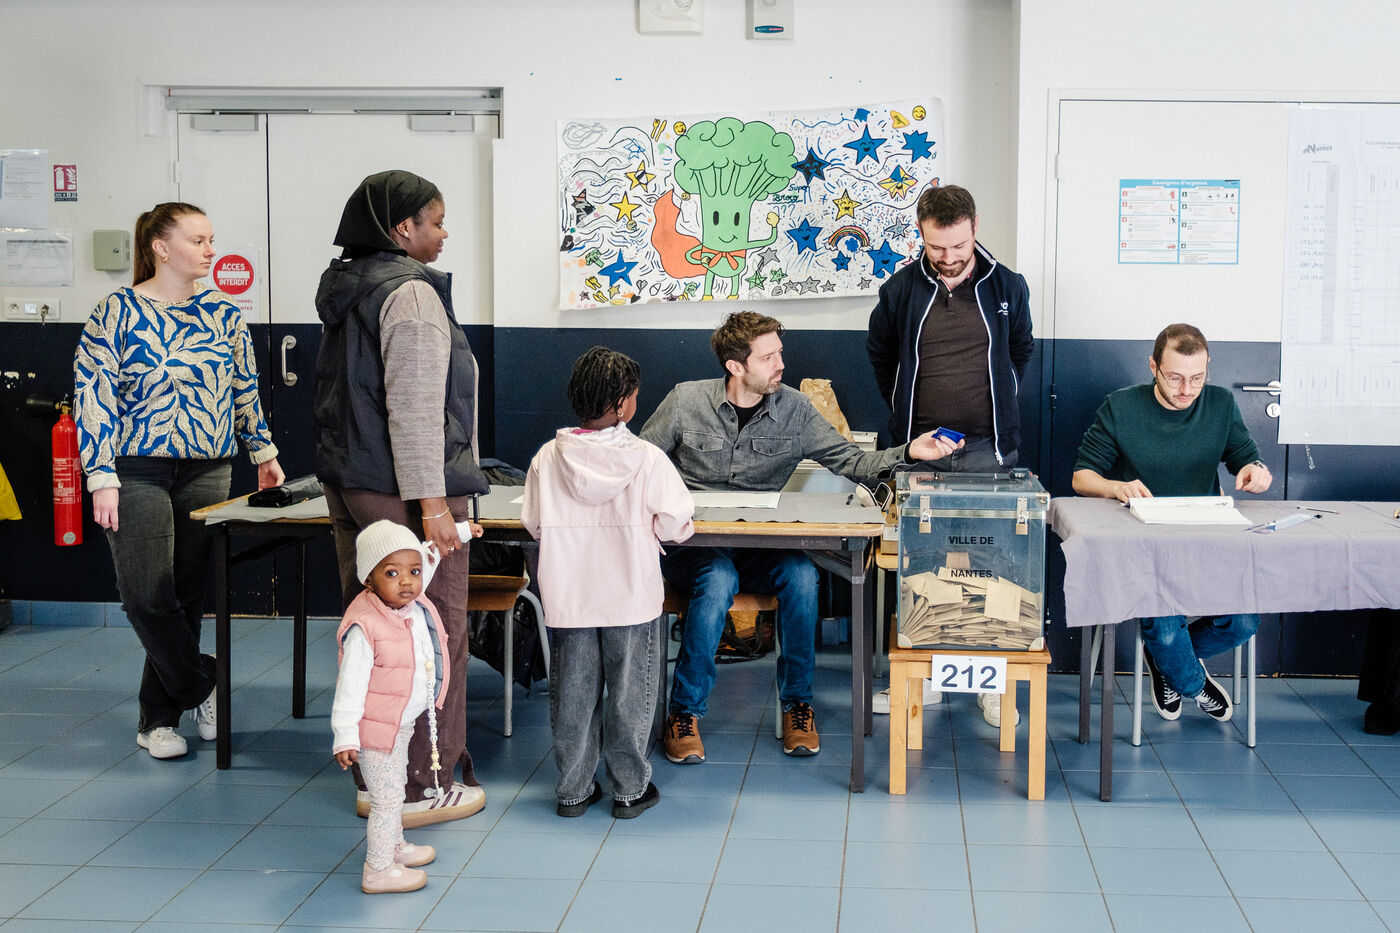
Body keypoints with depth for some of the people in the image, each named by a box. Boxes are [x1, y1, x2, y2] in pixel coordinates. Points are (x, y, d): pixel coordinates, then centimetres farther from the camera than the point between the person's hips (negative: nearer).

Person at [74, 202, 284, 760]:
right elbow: (92, 398, -6)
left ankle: (158, 717, 16)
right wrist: (102, 480, -12)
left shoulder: (222, 312, 8)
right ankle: (203, 690, 10)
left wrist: (264, 452, 19)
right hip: (137, 474, -3)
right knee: (147, 596, -9)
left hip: (207, 472, 4)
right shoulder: (117, 312, -4)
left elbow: (245, 388, 19)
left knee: (185, 597, 5)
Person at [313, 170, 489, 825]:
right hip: (402, 492, -9)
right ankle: (422, 786, 6)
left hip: (348, 486, 9)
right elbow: (414, 406, -20)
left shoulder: (346, 289, 15)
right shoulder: (411, 292, -13)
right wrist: (431, 500, -20)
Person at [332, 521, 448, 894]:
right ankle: (378, 871, 12)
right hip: (377, 728, -8)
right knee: (387, 798, 0)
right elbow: (350, 684, -26)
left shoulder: (417, 609, -3)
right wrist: (345, 736, -26)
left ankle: (394, 845, 45)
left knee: (394, 791, 26)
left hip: (403, 722, 9)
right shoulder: (364, 628, -28)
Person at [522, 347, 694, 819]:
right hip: (631, 599, -2)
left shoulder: (548, 458, -5)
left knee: (572, 694, 13)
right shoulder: (646, 458, -13)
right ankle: (629, 789, 19)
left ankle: (573, 789, 22)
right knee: (629, 693, 10)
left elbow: (534, 524, 1)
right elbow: (675, 523, -12)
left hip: (567, 599, 3)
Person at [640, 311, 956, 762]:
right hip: (690, 542, -2)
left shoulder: (794, 409, 2)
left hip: (758, 546, 2)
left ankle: (797, 703, -9)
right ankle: (684, 712, -19)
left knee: (801, 575, -29)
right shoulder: (685, 401, -3)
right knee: (719, 579, -36)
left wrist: (907, 452, -16)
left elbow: (850, 461, 0)